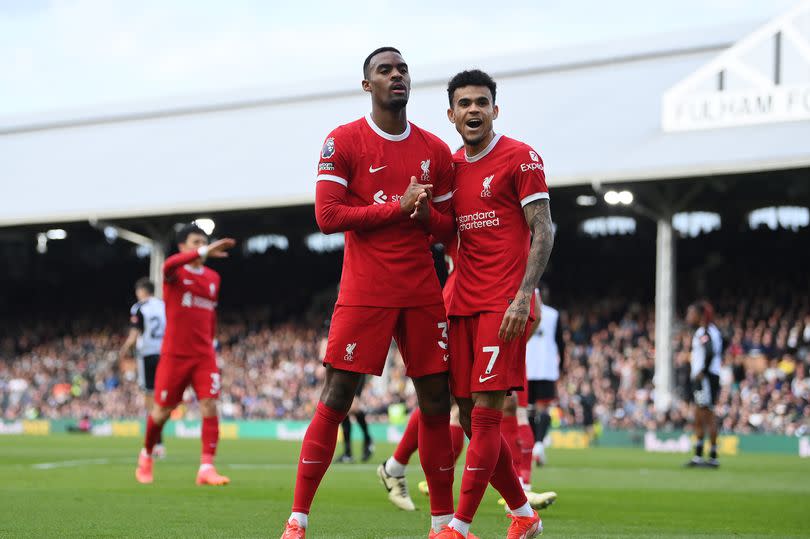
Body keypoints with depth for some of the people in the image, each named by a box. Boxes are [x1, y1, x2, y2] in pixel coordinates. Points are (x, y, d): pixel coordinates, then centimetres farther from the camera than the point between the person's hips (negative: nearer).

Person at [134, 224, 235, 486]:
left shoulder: (213, 278, 11)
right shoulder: (175, 272, -5)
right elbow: (169, 265, -32)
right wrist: (204, 252, -43)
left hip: (204, 356, 4)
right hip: (174, 354, -4)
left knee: (209, 406, -12)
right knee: (162, 411, 5)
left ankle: (206, 468, -13)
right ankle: (146, 456, 30)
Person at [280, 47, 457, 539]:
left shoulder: (435, 150, 11)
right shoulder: (343, 142, -2)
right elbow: (328, 216, -10)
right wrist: (398, 208, -14)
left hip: (423, 292, 4)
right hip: (365, 292, -4)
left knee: (436, 400, 4)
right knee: (336, 398, -6)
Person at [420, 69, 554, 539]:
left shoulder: (520, 159, -5)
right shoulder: (452, 166, 15)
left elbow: (543, 231, -9)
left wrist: (523, 296, -20)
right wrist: (427, 212, -3)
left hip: (504, 305, -7)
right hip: (464, 304, 7)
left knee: (485, 415, -11)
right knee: (472, 419, 7)